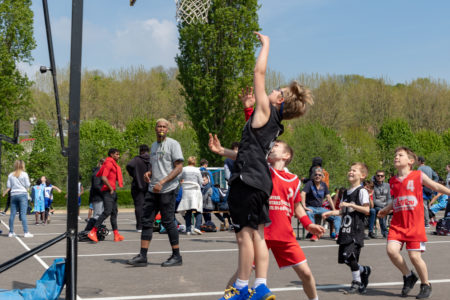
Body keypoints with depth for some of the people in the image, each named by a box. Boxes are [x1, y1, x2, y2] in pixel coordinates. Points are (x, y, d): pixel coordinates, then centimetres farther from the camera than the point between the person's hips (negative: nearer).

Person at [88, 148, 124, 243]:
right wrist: (111, 188, -15)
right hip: (108, 192, -11)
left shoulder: (113, 164, 19)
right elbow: (104, 178, -20)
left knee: (114, 212, 10)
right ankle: (93, 232, -16)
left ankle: (116, 235, 12)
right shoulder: (109, 163, -10)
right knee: (107, 211, -17)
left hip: (112, 192, 11)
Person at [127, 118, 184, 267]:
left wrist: (162, 182, -19)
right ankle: (142, 256, 5)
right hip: (153, 190, 7)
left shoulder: (173, 144, -5)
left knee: (168, 221, -4)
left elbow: (179, 168, -12)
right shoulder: (153, 146, 19)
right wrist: (149, 173, 6)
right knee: (146, 220, 3)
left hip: (167, 190, -7)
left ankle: (176, 256, 6)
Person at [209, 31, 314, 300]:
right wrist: (222, 151, 30)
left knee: (245, 234, -2)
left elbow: (260, 72, -5)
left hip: (248, 180, -9)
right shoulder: (274, 124, 17)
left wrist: (266, 44, 8)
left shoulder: (265, 111, -6)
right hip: (261, 180, 9)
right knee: (257, 234, 11)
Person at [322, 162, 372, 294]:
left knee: (350, 255, -16)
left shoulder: (362, 191, -6)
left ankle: (356, 282, 2)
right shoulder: (346, 192, 18)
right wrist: (330, 213, 10)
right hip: (345, 229, 8)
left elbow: (367, 210, -14)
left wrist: (351, 205, -19)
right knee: (344, 257, 7)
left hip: (356, 230, -8)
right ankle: (364, 270, 29)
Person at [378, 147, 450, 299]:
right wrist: (386, 210, 19)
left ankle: (426, 285, 18)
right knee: (391, 249, -15)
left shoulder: (418, 176, -1)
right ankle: (408, 276, 11)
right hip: (397, 224, 4)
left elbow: (436, 187, 7)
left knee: (414, 256, -8)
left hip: (415, 224, -4)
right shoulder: (393, 181, 11)